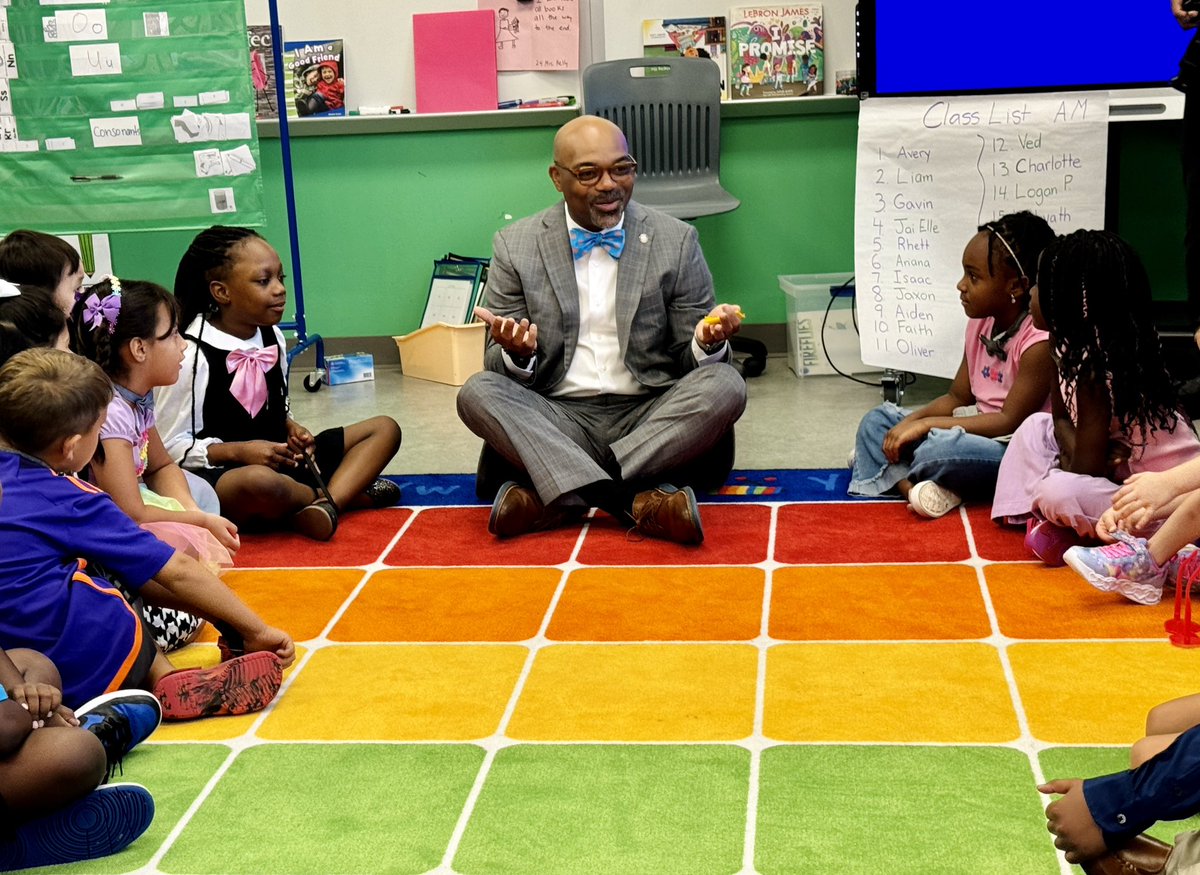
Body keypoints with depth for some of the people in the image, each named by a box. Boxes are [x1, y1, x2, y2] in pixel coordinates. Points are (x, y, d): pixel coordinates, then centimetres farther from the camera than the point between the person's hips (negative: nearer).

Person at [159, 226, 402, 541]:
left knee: (385, 429, 4)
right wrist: (238, 451, -23)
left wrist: (291, 428, -1)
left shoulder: (273, 338, 7)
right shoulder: (191, 356, -16)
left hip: (279, 459, 8)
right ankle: (349, 493, -12)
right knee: (260, 482, -45)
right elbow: (171, 447, -13)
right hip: (218, 475, -8)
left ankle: (328, 503, -23)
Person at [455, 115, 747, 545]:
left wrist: (707, 343, -20)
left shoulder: (676, 241, 4)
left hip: (649, 416, 0)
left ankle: (557, 496, -28)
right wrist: (517, 354, -21)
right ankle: (638, 499, -35)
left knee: (725, 385, -26)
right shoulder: (515, 246, 3)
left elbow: (692, 363, 5)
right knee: (477, 392, -25)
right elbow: (504, 373, 4)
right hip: (557, 420, 0)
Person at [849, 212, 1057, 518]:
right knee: (878, 420, 4)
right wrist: (911, 422, -9)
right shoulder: (980, 323, 7)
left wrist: (926, 424, -23)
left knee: (938, 450, -38)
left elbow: (1010, 421, -21)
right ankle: (910, 487, -21)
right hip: (978, 432, 10)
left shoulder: (1039, 340, -20)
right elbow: (957, 398, 11)